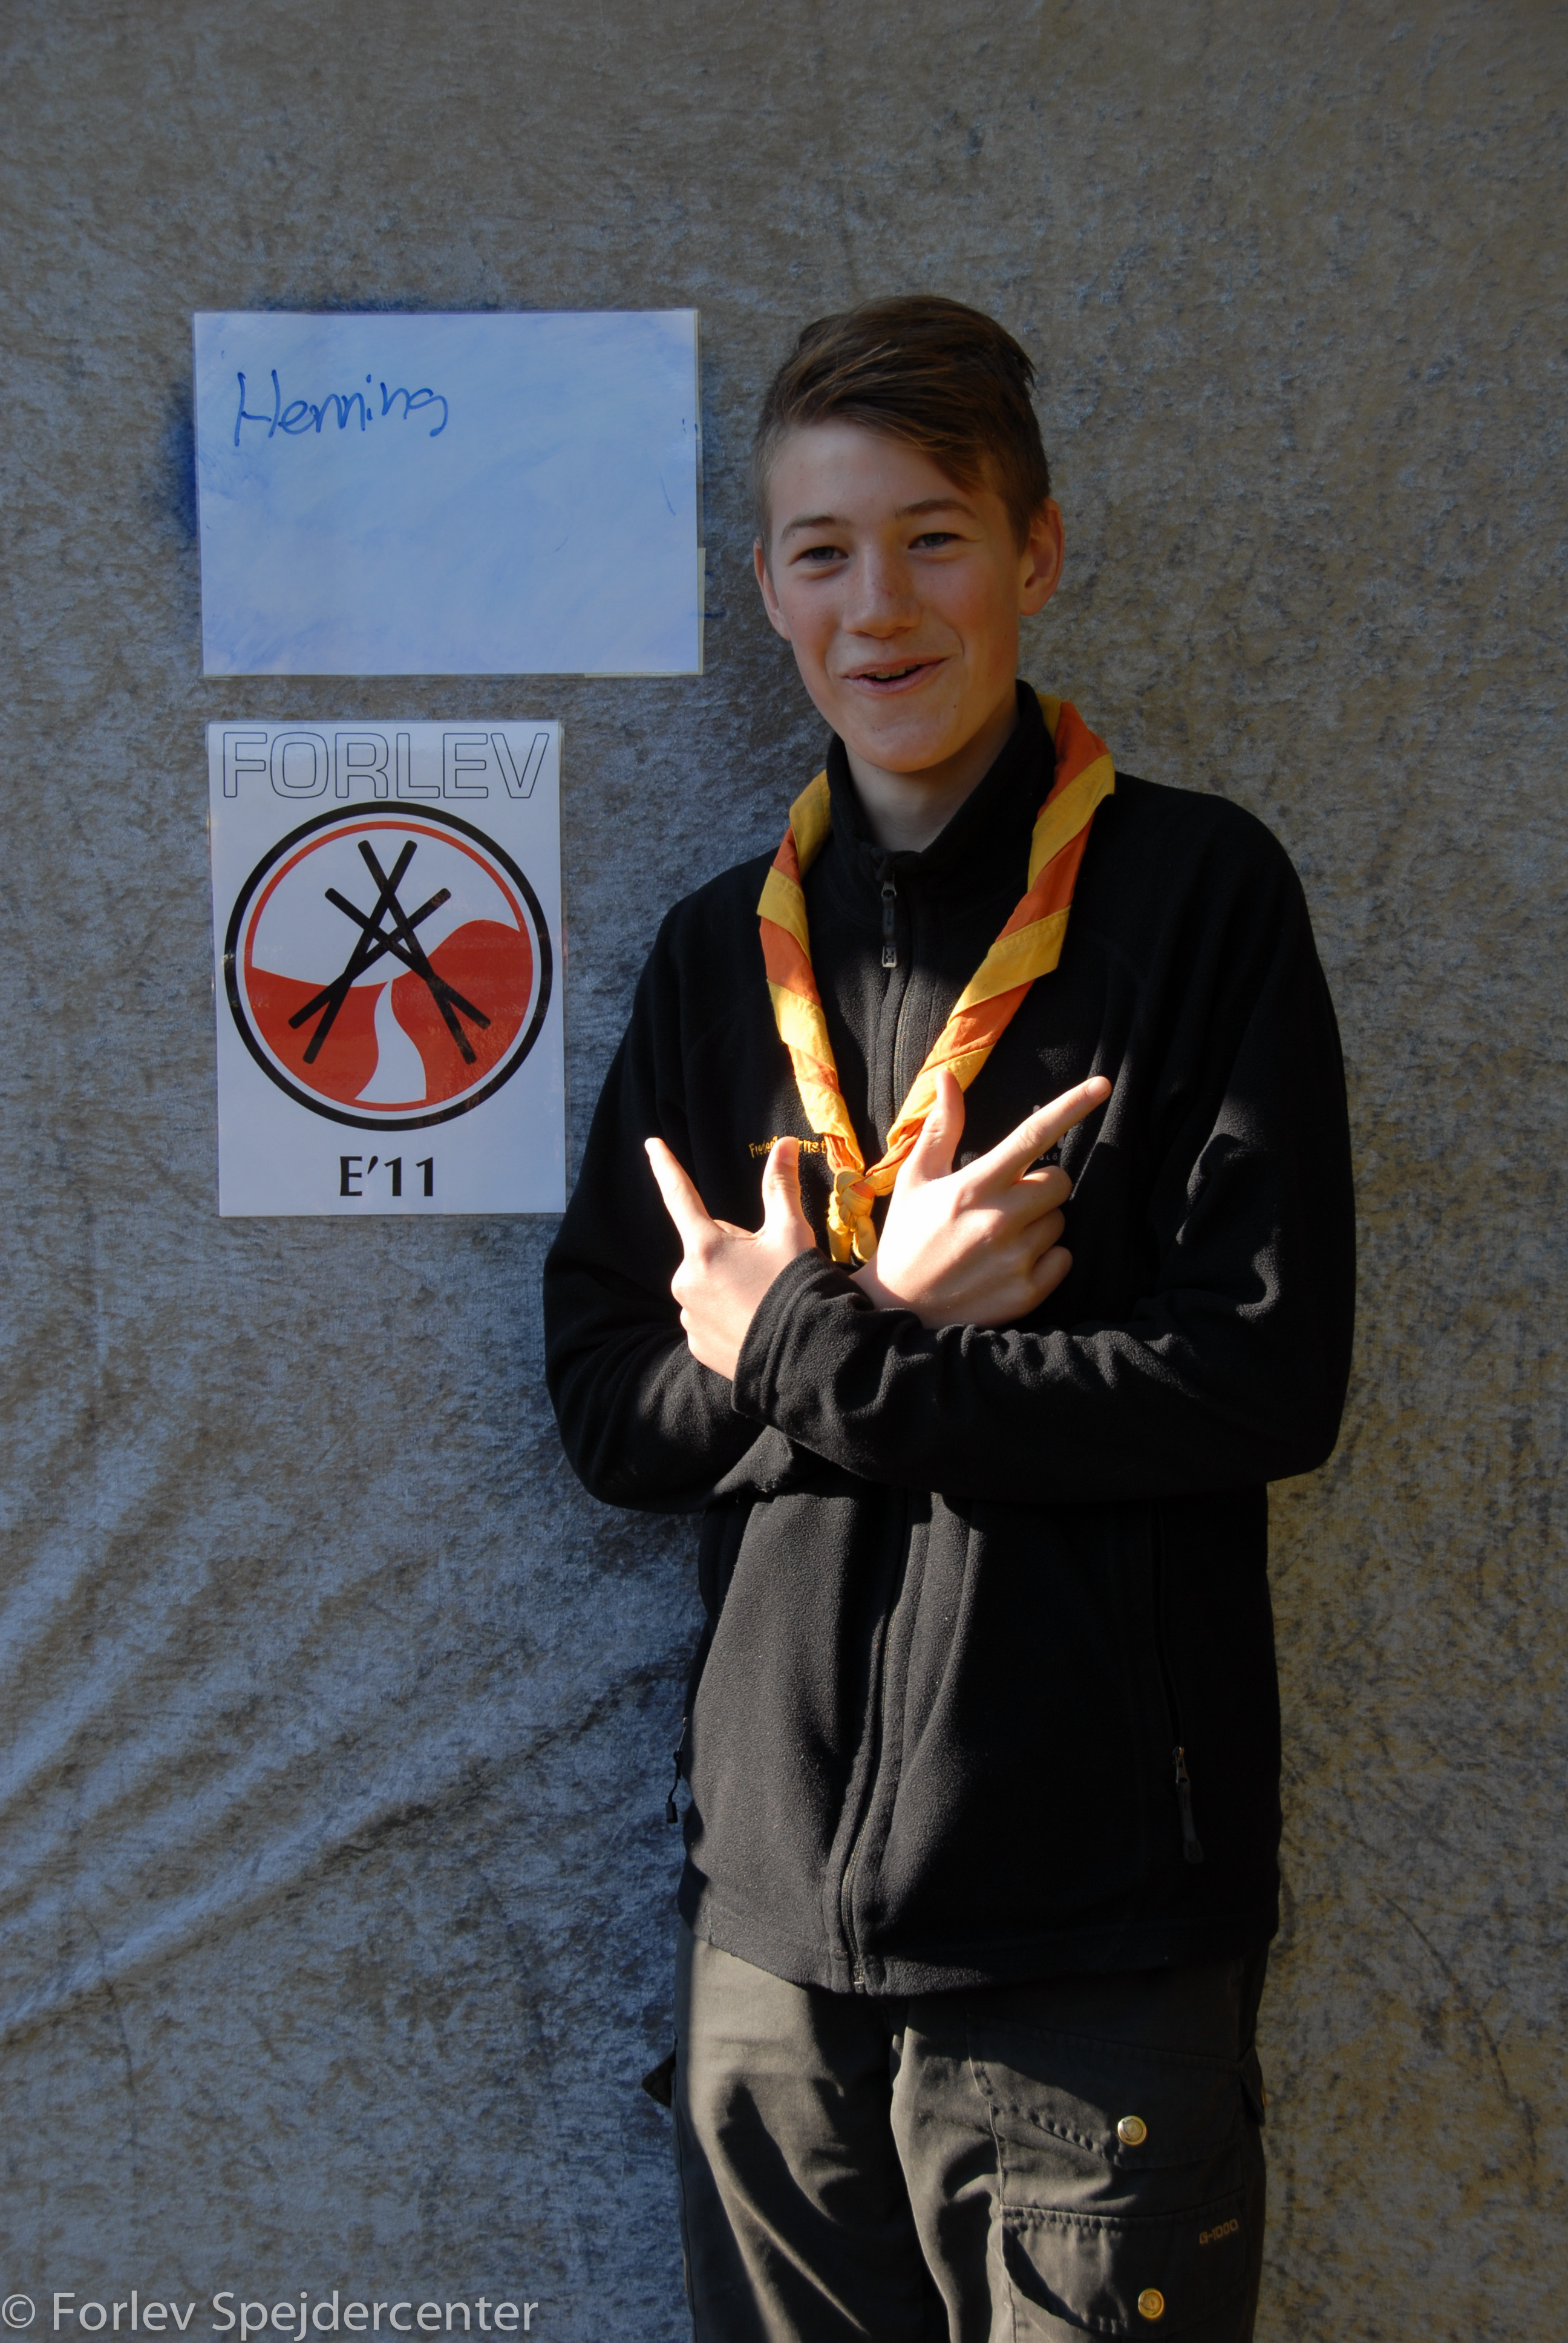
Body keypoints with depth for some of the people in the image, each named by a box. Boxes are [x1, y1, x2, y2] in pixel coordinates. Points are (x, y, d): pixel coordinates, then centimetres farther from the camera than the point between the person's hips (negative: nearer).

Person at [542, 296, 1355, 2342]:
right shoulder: (723, 953, 8)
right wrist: (882, 1306, -12)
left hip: (1102, 1935, -3)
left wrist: (808, 1359, -12)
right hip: (772, 1912, 4)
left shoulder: (1196, 898, -4)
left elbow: (1268, 1381, -12)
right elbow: (610, 1407, 5)